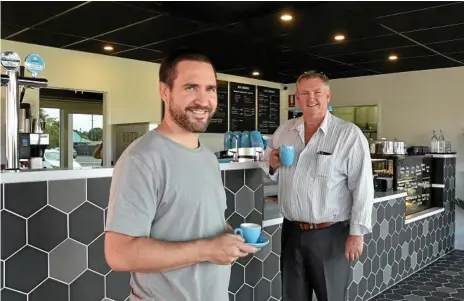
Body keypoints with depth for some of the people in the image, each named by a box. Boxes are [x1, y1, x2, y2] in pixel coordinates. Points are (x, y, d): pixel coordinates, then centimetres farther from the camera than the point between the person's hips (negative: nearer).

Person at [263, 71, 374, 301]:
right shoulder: (284, 131, 5)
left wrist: (357, 232, -14)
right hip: (291, 231, 5)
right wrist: (273, 165, -7)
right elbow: (273, 175, 15)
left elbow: (362, 187, -12)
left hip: (330, 235, -4)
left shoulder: (349, 134, -10)